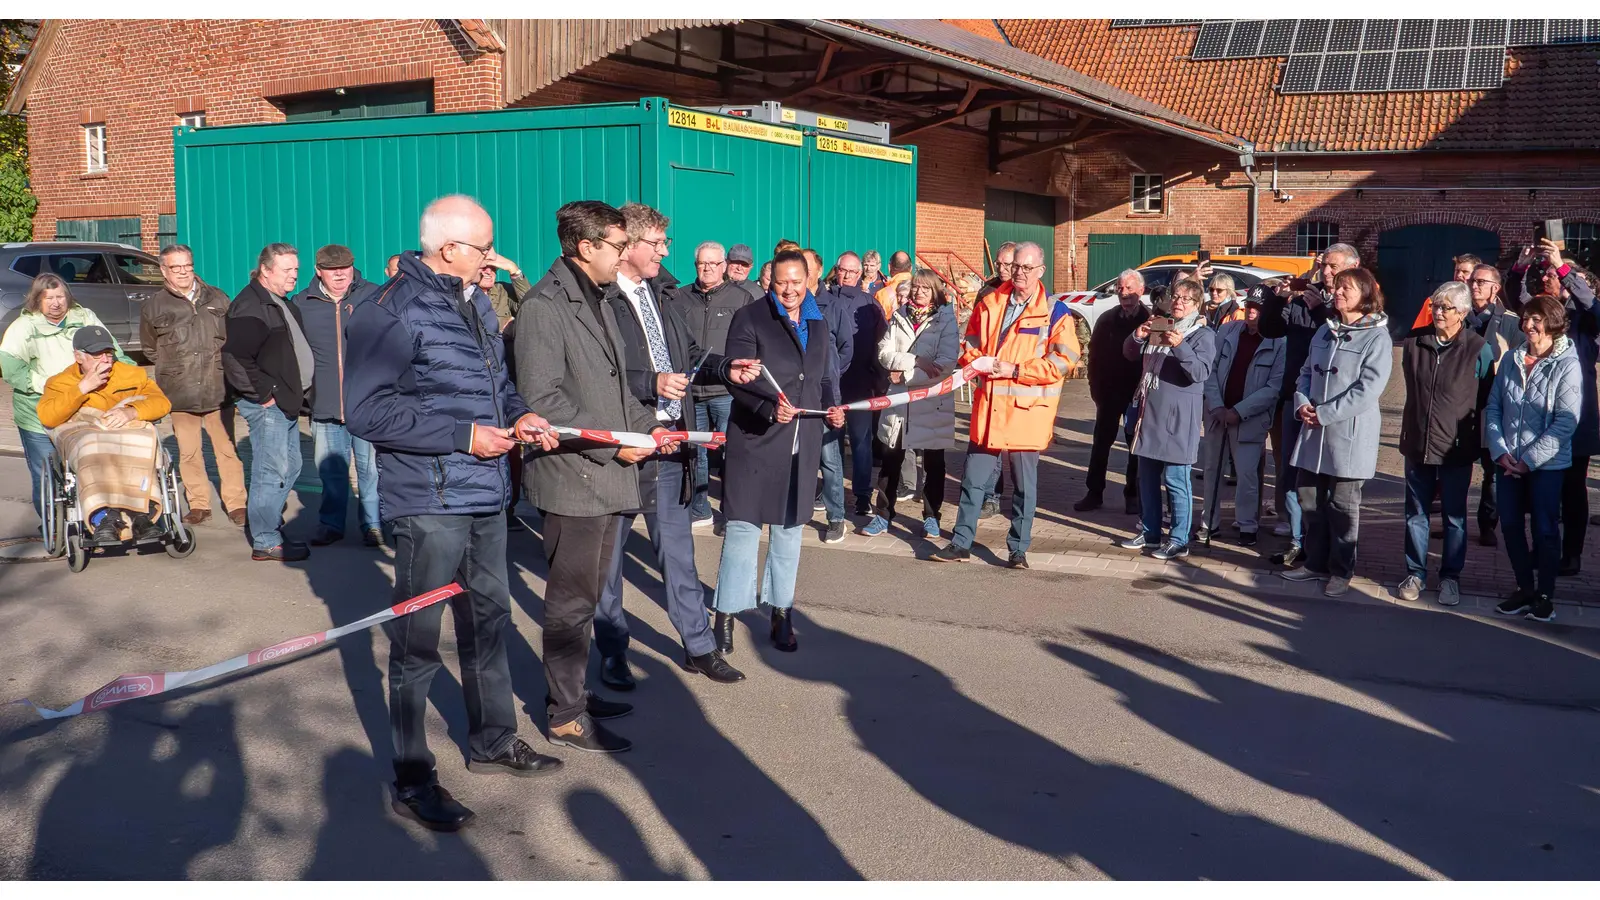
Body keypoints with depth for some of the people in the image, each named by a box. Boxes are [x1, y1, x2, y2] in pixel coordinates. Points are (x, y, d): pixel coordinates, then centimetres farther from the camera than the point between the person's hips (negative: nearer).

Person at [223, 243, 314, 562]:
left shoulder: (283, 305, 17)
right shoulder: (250, 306, -15)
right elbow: (234, 357, -24)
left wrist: (299, 395, 16)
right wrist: (263, 394, -19)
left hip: (287, 403, 10)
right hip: (268, 405, -10)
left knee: (291, 467, 17)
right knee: (273, 473, -6)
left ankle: (270, 523, 30)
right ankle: (266, 542, 1)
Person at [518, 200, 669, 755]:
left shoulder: (601, 300, 17)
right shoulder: (546, 306, -14)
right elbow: (542, 399, -21)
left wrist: (646, 426, 8)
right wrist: (613, 443, -18)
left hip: (607, 476, 9)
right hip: (571, 477, -9)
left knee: (587, 594, 17)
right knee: (572, 599, 0)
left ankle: (572, 690, 30)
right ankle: (567, 718, 10)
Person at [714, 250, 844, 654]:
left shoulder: (818, 324, 14)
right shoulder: (750, 318, -5)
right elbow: (736, 379, -13)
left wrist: (832, 407, 3)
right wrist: (769, 408, -27)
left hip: (803, 443, 6)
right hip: (755, 440, -5)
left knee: (790, 527, 12)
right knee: (743, 526, -4)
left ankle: (781, 613, 23)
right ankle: (726, 615, 5)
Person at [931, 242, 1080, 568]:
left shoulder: (1054, 312, -5)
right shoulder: (989, 303, 8)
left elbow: (1066, 359, -11)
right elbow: (970, 344, 18)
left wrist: (1016, 370, -16)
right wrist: (977, 361, -6)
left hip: (1027, 410, -3)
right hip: (988, 406, 4)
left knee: (1024, 484, 7)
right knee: (973, 479, 8)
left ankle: (1018, 549, 18)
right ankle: (961, 543, 17)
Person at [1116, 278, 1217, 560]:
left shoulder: (1203, 335, -4)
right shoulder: (1158, 326, 13)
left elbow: (1200, 372, -17)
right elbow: (1130, 354, 16)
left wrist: (1180, 346, -31)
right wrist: (1137, 336, -5)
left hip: (1178, 417, -6)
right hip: (1149, 412, 6)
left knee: (1175, 479, -4)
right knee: (1147, 477, 13)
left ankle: (1179, 540, 3)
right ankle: (1149, 532, 25)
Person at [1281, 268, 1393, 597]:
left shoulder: (1377, 337, -8)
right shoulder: (1324, 331, 13)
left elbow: (1367, 389, -17)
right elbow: (1307, 372, 16)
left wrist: (1325, 413, -18)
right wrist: (1302, 403, -4)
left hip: (1349, 434, -6)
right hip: (1314, 431, 6)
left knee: (1343, 505, 3)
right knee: (1310, 499, 11)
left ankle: (1341, 571, 15)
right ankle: (1316, 563, 24)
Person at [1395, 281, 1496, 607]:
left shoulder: (1479, 349, -7)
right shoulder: (1413, 342, 2)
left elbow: (1486, 401, 0)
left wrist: (1481, 445, 1)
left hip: (1457, 448, -3)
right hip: (1417, 443, 3)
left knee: (1454, 515, 9)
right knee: (1416, 512, 10)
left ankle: (1450, 576, 20)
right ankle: (1416, 573, 21)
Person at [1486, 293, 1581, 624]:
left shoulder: (1567, 365, -10)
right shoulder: (1511, 359, 2)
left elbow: (1565, 422, -14)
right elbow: (1493, 407, 4)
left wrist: (1529, 459, -16)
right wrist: (1500, 451, -7)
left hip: (1547, 464, -4)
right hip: (1507, 461, 4)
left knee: (1544, 530, 2)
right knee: (1511, 525, 10)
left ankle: (1545, 595, 16)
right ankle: (1524, 588, 25)